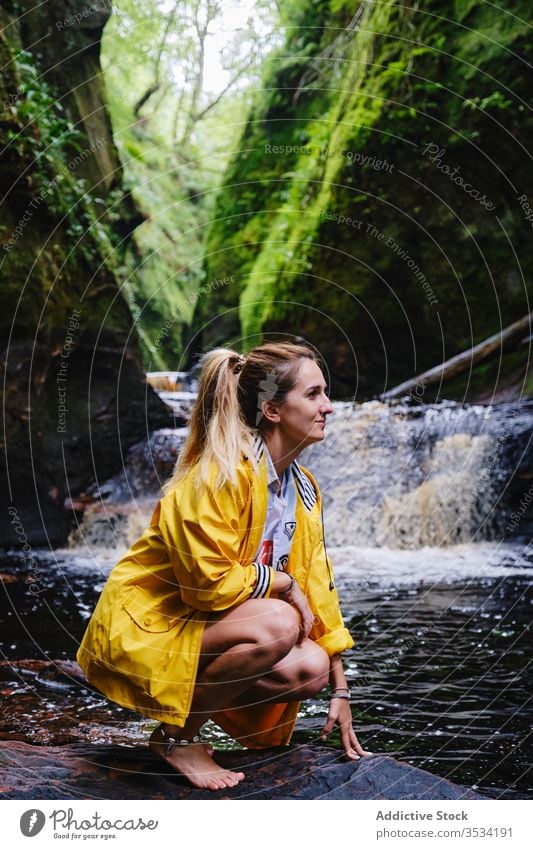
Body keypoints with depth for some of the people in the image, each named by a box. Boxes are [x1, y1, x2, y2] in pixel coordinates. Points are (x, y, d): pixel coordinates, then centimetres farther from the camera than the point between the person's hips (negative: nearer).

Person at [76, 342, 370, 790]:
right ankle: (177, 735, -9)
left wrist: (340, 690, 7)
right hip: (144, 625, -7)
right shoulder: (222, 474, -22)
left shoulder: (302, 487, 3)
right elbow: (210, 581, -26)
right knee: (277, 625, -29)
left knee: (311, 669, -14)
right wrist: (282, 581, -11)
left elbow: (317, 588, 7)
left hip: (207, 626, 8)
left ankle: (192, 706, 8)